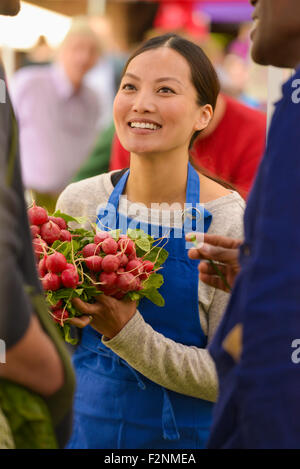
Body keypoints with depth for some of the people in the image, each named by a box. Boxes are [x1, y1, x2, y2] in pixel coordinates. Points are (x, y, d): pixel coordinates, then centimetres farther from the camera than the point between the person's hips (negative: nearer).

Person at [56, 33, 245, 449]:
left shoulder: (231, 222, -15)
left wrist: (126, 332, -25)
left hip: (181, 435, -3)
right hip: (83, 427, 3)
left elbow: (228, 379, -15)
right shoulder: (78, 201, -5)